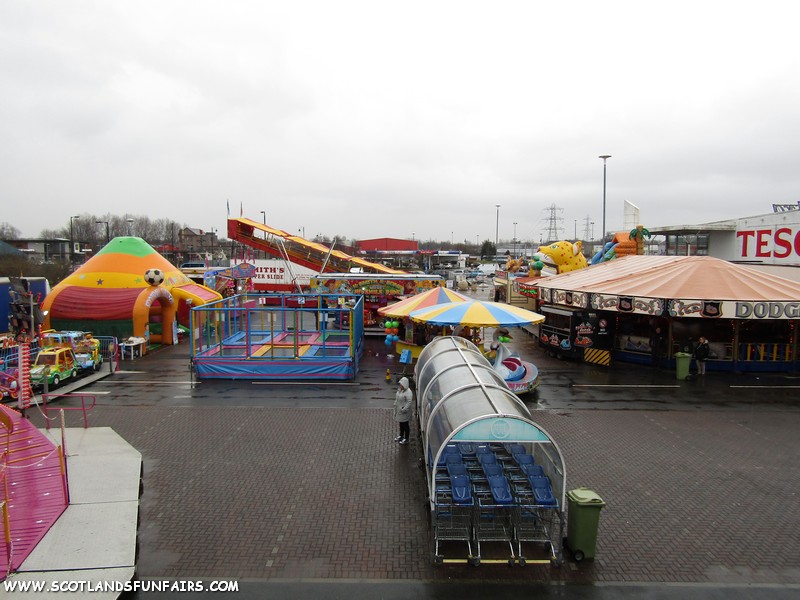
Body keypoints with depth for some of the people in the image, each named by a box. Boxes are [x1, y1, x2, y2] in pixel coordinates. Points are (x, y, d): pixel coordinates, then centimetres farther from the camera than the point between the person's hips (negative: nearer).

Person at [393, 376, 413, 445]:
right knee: (401, 424, 23)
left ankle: (406, 439, 19)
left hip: (404, 412, -8)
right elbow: (396, 399, 16)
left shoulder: (408, 392, -24)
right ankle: (401, 436, 40)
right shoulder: (399, 390, 4)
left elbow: (409, 402, -27)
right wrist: (395, 405, 10)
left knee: (405, 425, 6)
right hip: (399, 410, 8)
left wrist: (404, 409, -25)